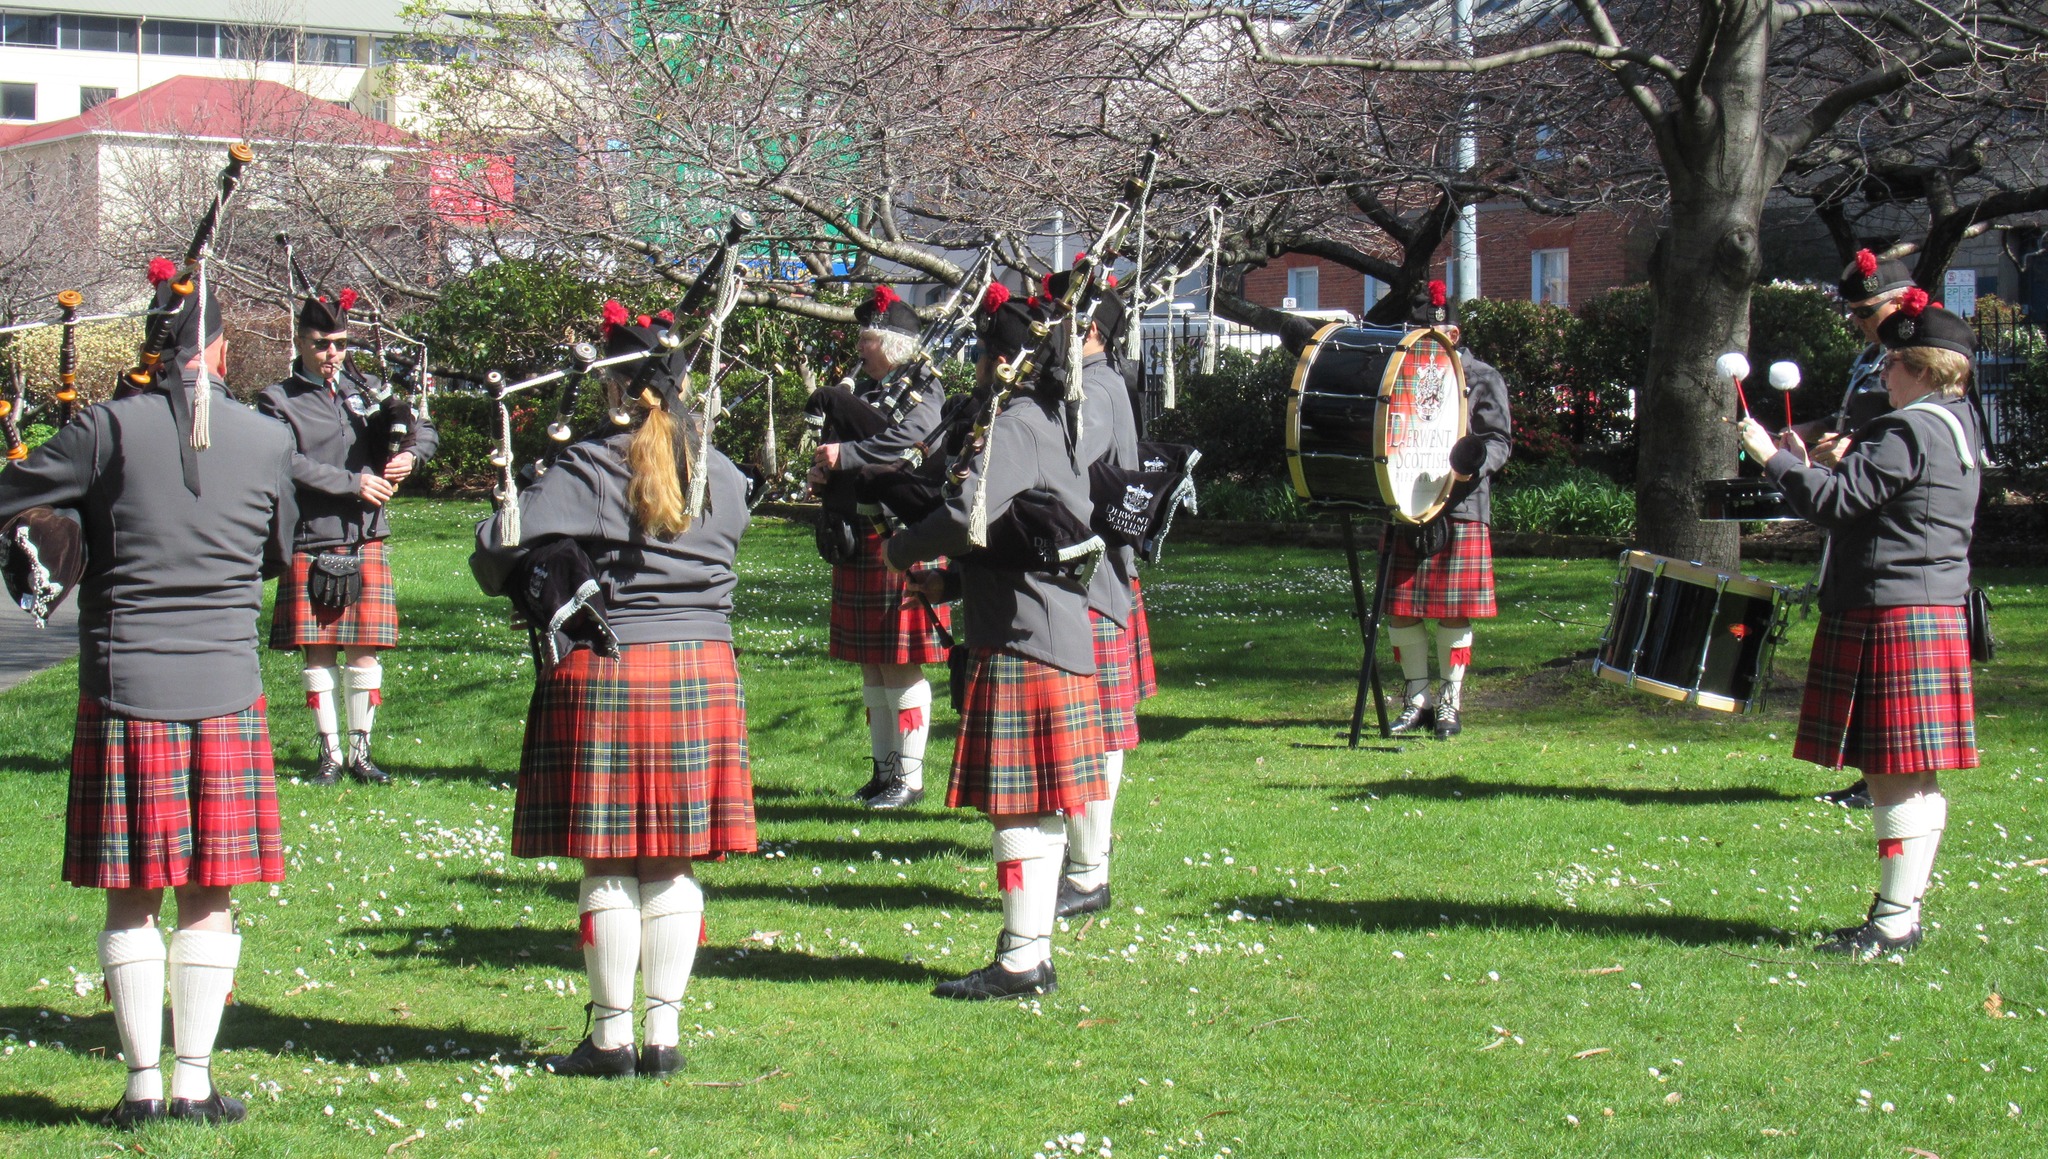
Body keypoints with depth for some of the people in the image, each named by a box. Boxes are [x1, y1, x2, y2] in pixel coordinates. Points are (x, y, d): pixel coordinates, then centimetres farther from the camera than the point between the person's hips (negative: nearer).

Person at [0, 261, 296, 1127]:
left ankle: (144, 1083, 7)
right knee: (209, 900, 8)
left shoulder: (112, 429, -8)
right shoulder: (267, 441, 0)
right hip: (226, 689, 1)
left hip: (124, 689, -1)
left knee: (132, 899, 6)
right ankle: (195, 1083, 7)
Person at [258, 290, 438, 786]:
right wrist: (354, 482, -16)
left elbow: (425, 430, 17)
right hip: (311, 544, -3)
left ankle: (361, 750, 11)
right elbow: (289, 464, -14)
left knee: (365, 648, 2)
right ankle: (330, 752, 11)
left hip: (366, 540, 3)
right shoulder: (278, 401, -1)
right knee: (318, 651, 1)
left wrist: (409, 455, -5)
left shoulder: (368, 391, 12)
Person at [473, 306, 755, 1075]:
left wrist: (522, 582, 7)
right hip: (702, 671, 4)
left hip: (604, 671, -4)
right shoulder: (723, 478, 5)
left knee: (609, 865, 3)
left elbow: (499, 548, -15)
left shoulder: (587, 469, -9)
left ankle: (612, 1036, 7)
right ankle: (664, 1033, 11)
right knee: (674, 864, 9)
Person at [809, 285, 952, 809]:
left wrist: (843, 456, -23)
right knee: (872, 666, 12)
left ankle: (909, 777, 0)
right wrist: (823, 472, -4)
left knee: (900, 664, -5)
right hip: (860, 543, 8)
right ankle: (883, 768, 20)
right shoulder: (867, 389, 18)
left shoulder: (923, 391, -7)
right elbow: (833, 448, 18)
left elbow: (907, 444, -24)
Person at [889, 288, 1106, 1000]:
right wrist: (952, 575, 16)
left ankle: (1020, 961, -4)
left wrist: (904, 551, -12)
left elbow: (971, 514, -29)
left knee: (1018, 806, -6)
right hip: (1062, 633, 10)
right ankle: (1035, 952, 17)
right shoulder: (1056, 424, 16)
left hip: (1022, 641, -10)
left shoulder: (1015, 427, -15)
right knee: (1039, 805, 12)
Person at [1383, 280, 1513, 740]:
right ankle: (1417, 698, 15)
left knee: (1454, 613, 0)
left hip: (1460, 512, -4)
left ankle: (1450, 703, 10)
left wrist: (1473, 466, -23)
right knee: (1401, 610, 3)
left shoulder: (1481, 379, 3)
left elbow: (1500, 440, -2)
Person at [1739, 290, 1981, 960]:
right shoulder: (1957, 426, 16)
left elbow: (1837, 501, -20)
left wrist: (1775, 460, -8)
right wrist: (1810, 468, 16)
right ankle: (1902, 907, 17)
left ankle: (1895, 921, -6)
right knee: (1905, 775, 12)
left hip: (1893, 621, -10)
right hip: (1930, 611, 10)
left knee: (1899, 775, -7)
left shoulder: (1910, 432, -16)